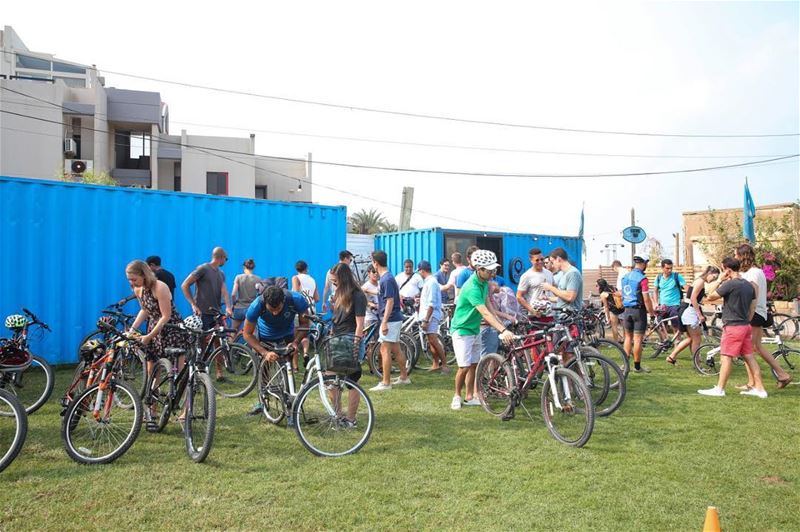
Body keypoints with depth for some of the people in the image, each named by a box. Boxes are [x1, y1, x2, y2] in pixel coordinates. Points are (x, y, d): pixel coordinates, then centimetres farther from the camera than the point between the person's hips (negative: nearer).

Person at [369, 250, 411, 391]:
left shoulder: (386, 279, -18)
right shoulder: (386, 277, 12)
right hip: (395, 319, 10)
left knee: (385, 350, -6)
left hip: (390, 319, -10)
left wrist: (384, 322, -24)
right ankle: (404, 377, 26)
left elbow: (390, 301, -23)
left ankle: (385, 383, -3)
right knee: (396, 349, 16)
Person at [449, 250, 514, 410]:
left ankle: (469, 397, 22)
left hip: (475, 329, 8)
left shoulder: (484, 282, -1)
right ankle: (457, 396, 14)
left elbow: (488, 306, 10)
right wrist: (503, 330, -45)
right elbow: (485, 312, -37)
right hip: (462, 330, -8)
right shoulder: (472, 288, -29)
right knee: (464, 367, -7)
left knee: (474, 365, 11)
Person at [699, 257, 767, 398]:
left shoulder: (730, 284, -16)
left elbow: (710, 297, -11)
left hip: (732, 327, -8)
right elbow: (752, 308, 14)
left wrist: (719, 280, -5)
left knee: (726, 357, -4)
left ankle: (719, 389, 0)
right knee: (749, 357, 12)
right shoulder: (749, 285, 10)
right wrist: (746, 322, 21)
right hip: (745, 326, 8)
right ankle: (759, 388, 14)